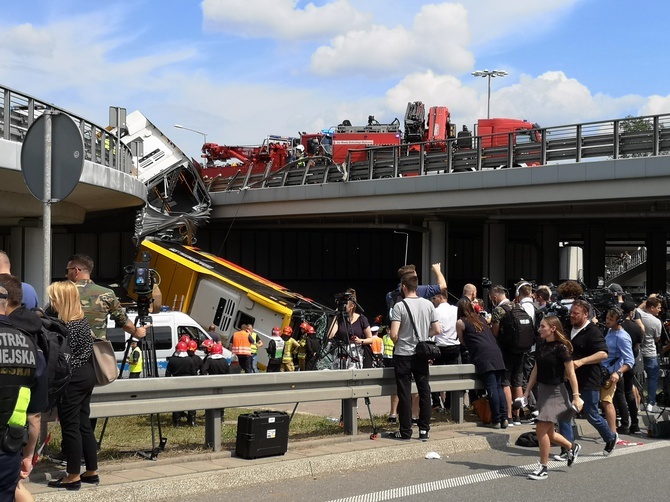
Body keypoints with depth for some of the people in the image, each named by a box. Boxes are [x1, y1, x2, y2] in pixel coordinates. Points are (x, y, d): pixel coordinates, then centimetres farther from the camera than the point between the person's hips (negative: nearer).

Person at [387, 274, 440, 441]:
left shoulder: (400, 306, -13)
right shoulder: (428, 304, 1)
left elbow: (394, 335, -17)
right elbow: (437, 330, 4)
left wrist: (397, 342, 4)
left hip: (403, 355, -4)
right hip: (422, 354, 4)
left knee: (404, 393, 2)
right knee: (424, 391, 9)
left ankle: (405, 431, 7)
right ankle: (424, 429, 11)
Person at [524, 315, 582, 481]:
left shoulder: (561, 348, -13)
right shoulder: (541, 347, 8)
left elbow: (571, 374, -13)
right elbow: (535, 371, 14)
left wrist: (576, 396, -16)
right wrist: (527, 392, 13)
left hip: (556, 392, -8)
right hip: (543, 390, 8)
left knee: (541, 428, -11)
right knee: (548, 433, 11)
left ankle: (543, 468, 0)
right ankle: (572, 447, 37)